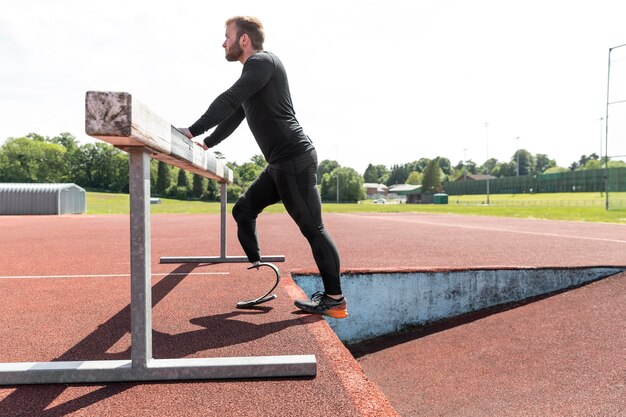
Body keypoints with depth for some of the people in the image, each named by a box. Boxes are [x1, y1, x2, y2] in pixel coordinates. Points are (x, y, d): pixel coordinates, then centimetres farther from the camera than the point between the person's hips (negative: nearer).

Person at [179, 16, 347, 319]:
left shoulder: (263, 61, -6)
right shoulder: (253, 70, 24)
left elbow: (228, 101, -18)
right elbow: (234, 115, 30)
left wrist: (194, 131, -16)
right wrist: (207, 143, 28)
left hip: (295, 160, -10)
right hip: (280, 164, 10)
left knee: (312, 228, -7)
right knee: (243, 210, 13)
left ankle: (335, 299, 1)